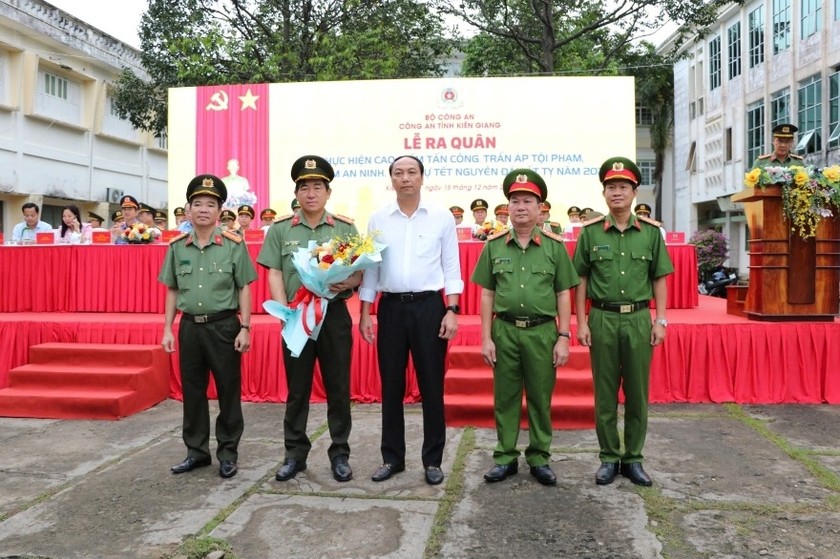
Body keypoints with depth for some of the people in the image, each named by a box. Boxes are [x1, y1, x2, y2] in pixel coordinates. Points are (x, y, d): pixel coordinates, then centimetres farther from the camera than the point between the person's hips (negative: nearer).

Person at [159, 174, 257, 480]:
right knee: (192, 392, 12)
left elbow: (244, 289, -4)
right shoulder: (176, 246, 6)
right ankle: (197, 451, 26)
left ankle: (228, 453, 18)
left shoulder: (234, 244, -5)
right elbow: (172, 290, 10)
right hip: (189, 327, 4)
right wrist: (168, 329, 6)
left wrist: (245, 328, -9)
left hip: (224, 326, -3)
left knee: (228, 392, 4)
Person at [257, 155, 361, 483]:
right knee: (297, 389, 9)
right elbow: (274, 275, 2)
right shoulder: (280, 229, 5)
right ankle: (295, 454, 22)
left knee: (338, 388, 6)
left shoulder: (346, 228, 3)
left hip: (335, 314, 0)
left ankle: (340, 454, 19)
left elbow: (360, 273, 2)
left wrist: (346, 284, -19)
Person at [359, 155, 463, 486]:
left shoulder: (442, 217, 1)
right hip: (391, 307, 2)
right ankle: (392, 457, 23)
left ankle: (433, 460, 18)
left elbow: (451, 268, 1)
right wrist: (365, 313, 4)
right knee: (391, 386, 9)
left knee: (431, 385, 4)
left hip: (429, 306, -1)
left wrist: (452, 310, -7)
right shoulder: (378, 219, 5)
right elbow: (370, 268, 8)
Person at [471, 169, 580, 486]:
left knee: (540, 398, 9)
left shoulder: (554, 246, 2)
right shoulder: (494, 246, 5)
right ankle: (506, 457, 22)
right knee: (505, 398, 9)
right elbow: (487, 295, 5)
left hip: (543, 332, -1)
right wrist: (486, 338, 0)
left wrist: (563, 337, -3)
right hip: (504, 331, 1)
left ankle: (539, 458, 23)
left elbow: (563, 295, 3)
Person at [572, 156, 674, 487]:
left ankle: (633, 459, 21)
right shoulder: (590, 232, 1)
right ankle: (609, 458, 19)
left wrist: (660, 320, 1)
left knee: (637, 393, 8)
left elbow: (659, 279, 7)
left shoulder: (650, 232, 4)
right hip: (602, 319, -1)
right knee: (605, 393, 7)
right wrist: (581, 322, -2)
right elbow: (581, 280, 3)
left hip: (638, 319, 1)